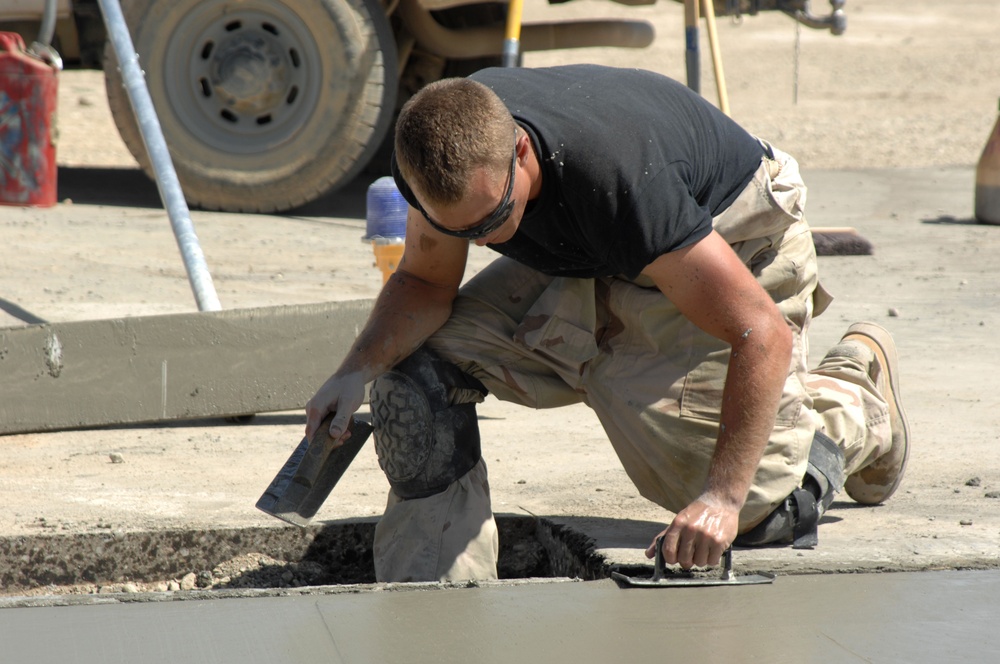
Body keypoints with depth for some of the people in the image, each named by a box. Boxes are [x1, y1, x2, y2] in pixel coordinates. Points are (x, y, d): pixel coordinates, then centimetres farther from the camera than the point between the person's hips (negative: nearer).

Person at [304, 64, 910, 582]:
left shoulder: (615, 177, -44)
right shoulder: (445, 154, -28)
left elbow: (762, 334, -40)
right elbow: (426, 281, -8)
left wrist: (723, 495, -44)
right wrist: (360, 369, -28)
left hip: (733, 247, -5)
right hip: (582, 258, 5)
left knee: (758, 511, -6)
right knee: (420, 365, -13)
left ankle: (857, 390, 24)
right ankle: (432, 597, -6)